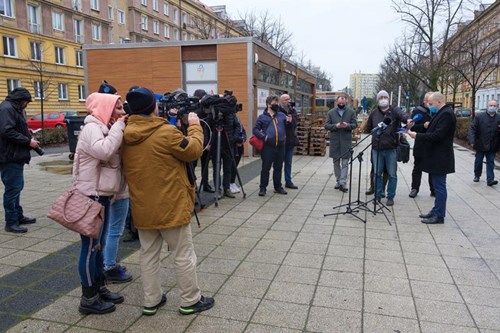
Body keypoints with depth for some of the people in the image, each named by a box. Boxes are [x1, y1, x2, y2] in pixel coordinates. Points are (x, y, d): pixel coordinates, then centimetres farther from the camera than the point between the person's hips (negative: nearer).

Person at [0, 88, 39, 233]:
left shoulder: (14, 109, 18)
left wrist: (29, 139, 6)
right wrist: (28, 141, -18)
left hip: (16, 156, 11)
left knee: (17, 187, 18)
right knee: (12, 189, -5)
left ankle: (18, 216, 29)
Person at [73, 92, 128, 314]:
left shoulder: (104, 128, 15)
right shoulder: (92, 128, -15)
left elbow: (112, 156, 11)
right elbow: (103, 150, -35)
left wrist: (119, 127, 0)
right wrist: (118, 126, -24)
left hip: (102, 196, 10)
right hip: (91, 196, -10)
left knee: (99, 245, 17)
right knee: (90, 246, 0)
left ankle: (100, 288, 29)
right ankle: (89, 298, 11)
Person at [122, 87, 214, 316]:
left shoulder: (126, 136, 0)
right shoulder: (167, 132, -20)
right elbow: (194, 150, -10)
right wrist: (194, 126, 5)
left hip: (142, 207, 6)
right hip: (171, 206, -6)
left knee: (149, 255, 17)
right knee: (183, 255, 8)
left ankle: (151, 301, 27)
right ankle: (191, 301, 20)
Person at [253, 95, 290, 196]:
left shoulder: (281, 115, 14)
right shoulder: (262, 117, 5)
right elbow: (255, 130, 1)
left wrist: (289, 122, -2)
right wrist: (263, 136, -13)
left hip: (280, 146, 4)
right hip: (268, 146, -4)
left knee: (278, 167, 12)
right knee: (266, 168, 1)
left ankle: (278, 187, 24)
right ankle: (263, 188, 10)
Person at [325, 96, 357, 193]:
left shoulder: (351, 112, 4)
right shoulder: (331, 112, 6)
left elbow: (355, 124, 2)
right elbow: (326, 125, 3)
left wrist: (347, 125, -19)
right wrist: (335, 126, -15)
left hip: (346, 141, -2)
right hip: (334, 141, 2)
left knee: (345, 163, -3)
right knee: (336, 163, 10)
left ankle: (342, 183, -4)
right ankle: (338, 180, 23)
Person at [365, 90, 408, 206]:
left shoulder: (394, 110, -1)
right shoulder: (374, 113, 9)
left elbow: (402, 115, -24)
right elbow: (368, 128, 19)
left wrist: (408, 119, -45)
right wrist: (376, 130, 3)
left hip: (391, 148, -2)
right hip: (377, 148, 2)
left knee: (392, 174, 6)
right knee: (377, 173, 9)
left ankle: (390, 196, 18)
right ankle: (377, 195, 21)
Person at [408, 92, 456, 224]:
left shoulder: (446, 114, -17)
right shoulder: (441, 113, 15)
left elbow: (437, 135, -24)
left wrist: (417, 136, -18)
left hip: (440, 158, -10)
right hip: (436, 157, 10)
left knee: (439, 186, -3)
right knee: (437, 186, 16)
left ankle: (439, 215, 5)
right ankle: (436, 211, 26)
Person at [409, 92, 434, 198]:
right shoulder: (417, 111, -1)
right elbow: (412, 126, -8)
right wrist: (423, 126, -24)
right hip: (420, 146, -2)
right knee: (417, 168, 8)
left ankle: (434, 189, 19)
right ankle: (414, 188, 18)